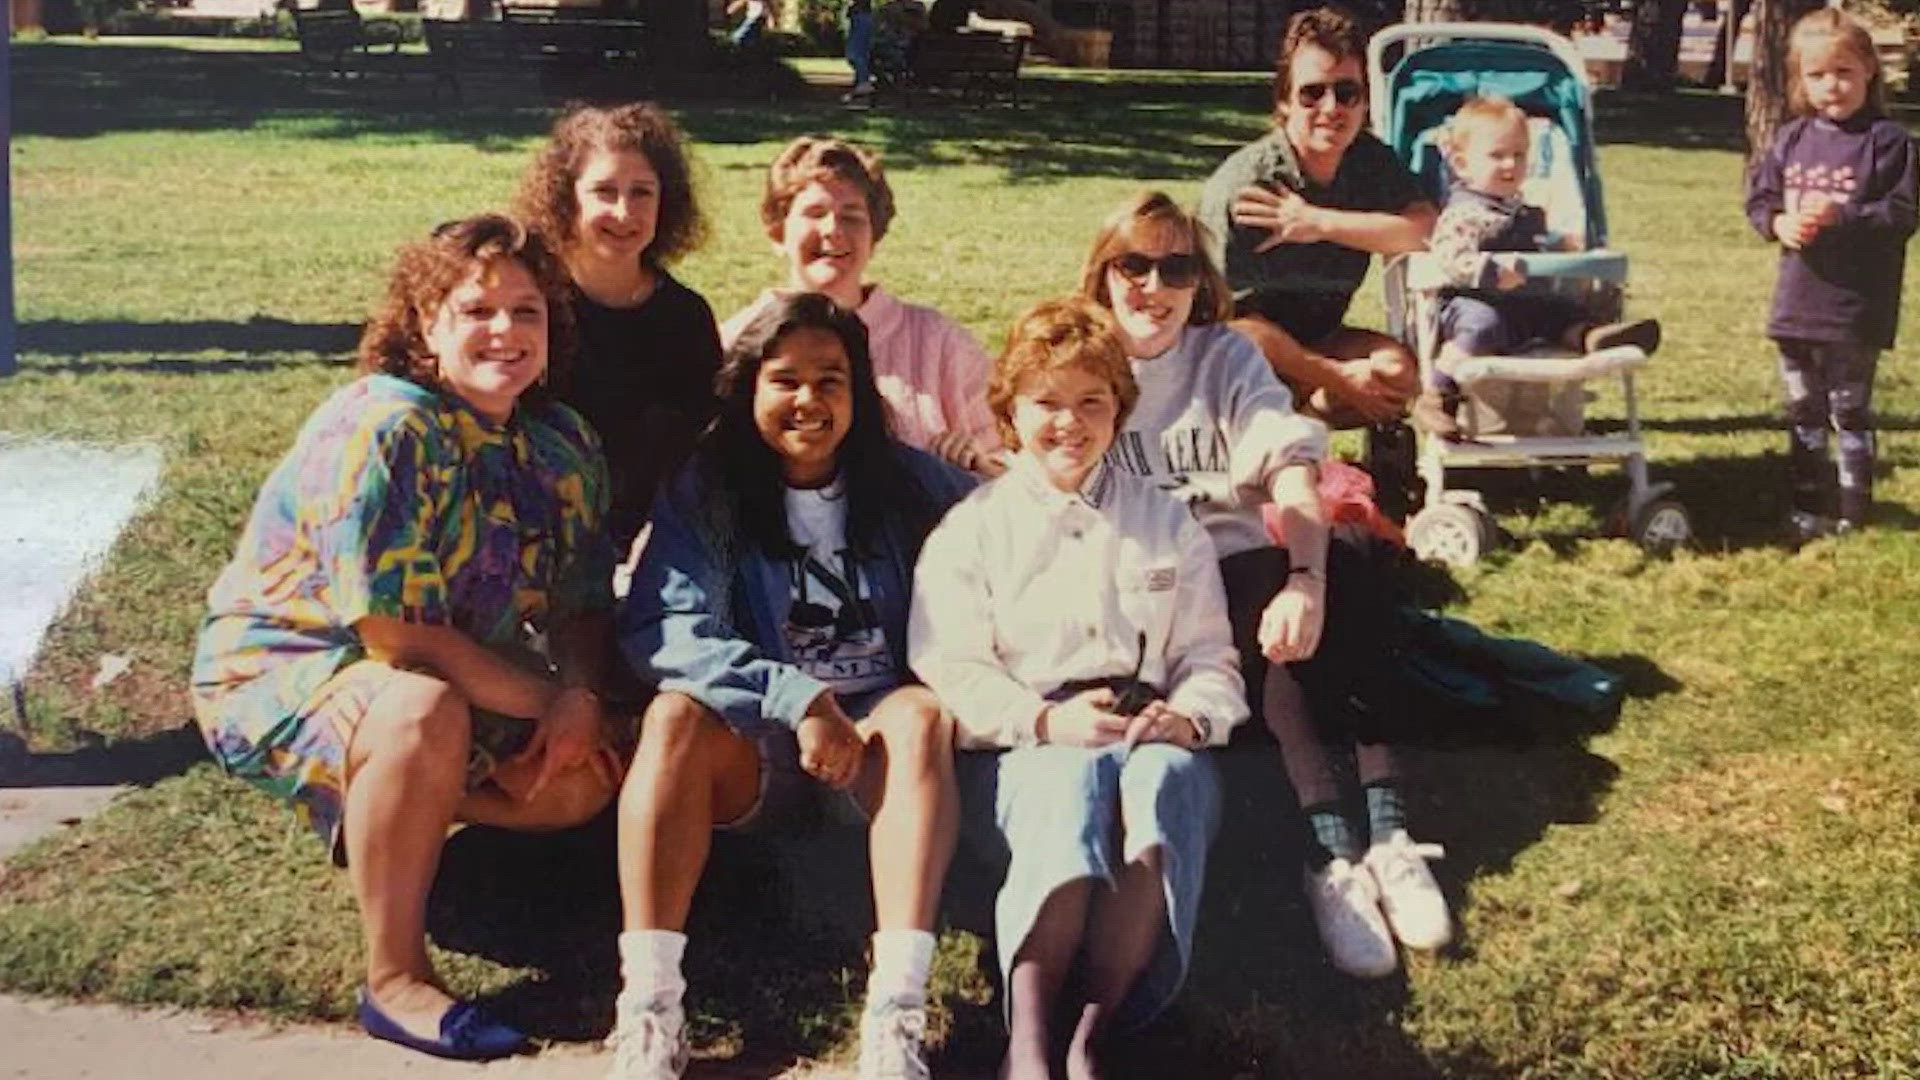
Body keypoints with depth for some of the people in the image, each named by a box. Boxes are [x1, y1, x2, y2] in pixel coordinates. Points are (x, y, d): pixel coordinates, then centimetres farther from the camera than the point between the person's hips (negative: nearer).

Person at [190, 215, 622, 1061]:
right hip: (279, 668, -8)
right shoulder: (381, 431, -25)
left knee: (588, 774, -7)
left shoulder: (562, 446, -2)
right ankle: (395, 984, -25)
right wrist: (547, 701, -22)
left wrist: (581, 694, -21)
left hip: (453, 675, 8)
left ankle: (388, 809, 11)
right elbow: (396, 638, -28)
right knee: (425, 717, -38)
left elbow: (582, 609, 1)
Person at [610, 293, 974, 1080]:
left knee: (923, 714, -31)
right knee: (676, 716, -30)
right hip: (751, 753, 0)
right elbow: (659, 630, -13)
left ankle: (898, 1007, -43)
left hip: (875, 742, 1)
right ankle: (649, 1003, -38)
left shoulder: (906, 483, 6)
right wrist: (795, 698, -24)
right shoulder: (704, 491, 1)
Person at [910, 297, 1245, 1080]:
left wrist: (1188, 717, -9)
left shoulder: (1167, 524, 21)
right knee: (1076, 781, -39)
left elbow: (1210, 655, 15)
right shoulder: (973, 528, 13)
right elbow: (949, 669, 1)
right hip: (1022, 750, -2)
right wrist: (1046, 721, -17)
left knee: (1169, 777, -37)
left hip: (1149, 737, 2)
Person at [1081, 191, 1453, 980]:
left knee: (1343, 565, -30)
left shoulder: (1227, 355, 8)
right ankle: (1334, 848, -42)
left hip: (1242, 569, 3)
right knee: (1269, 625, -33)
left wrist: (1305, 580, -29)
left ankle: (1382, 833, -35)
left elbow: (1292, 466, -9)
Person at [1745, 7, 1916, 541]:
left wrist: (1840, 217, -24)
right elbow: (1759, 197, 10)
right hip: (1796, 305, 5)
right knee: (1804, 413, 14)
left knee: (1850, 412, 4)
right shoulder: (1792, 139, 5)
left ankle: (1852, 512, 13)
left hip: (1856, 310, -5)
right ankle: (1809, 507, 25)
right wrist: (1779, 223, -10)